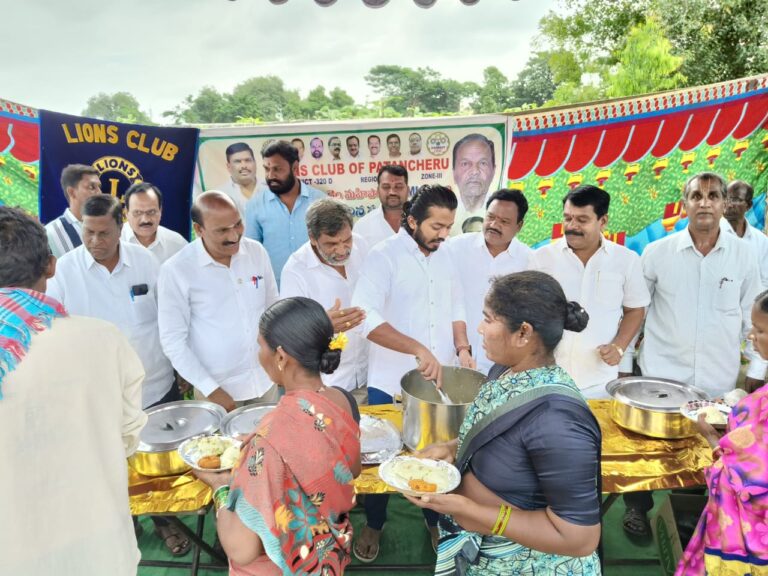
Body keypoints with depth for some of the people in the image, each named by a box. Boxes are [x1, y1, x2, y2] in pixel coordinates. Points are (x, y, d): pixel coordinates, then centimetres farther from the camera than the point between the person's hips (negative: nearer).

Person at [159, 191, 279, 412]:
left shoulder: (256, 251, -4)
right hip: (219, 388, -4)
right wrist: (211, 389, -15)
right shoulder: (176, 270, -16)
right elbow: (173, 341, -13)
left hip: (265, 380, 4)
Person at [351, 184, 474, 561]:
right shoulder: (383, 256, -14)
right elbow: (365, 316, -26)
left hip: (439, 381, 5)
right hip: (391, 383, -5)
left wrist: (462, 348, -1)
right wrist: (418, 349, -32)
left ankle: (436, 520, 40)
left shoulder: (444, 258, 6)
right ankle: (373, 525, 35)